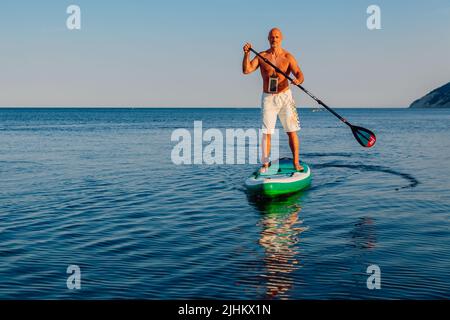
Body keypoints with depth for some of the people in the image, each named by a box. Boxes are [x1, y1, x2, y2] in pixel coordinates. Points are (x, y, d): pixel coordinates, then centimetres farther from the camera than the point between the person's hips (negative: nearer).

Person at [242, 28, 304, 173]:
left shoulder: (288, 57, -2)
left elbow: (299, 74, -12)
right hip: (268, 98, 1)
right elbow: (246, 70, -5)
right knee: (267, 132, -1)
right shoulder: (261, 56, 3)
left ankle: (296, 163, 8)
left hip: (285, 96, 0)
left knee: (292, 131, 0)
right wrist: (246, 54, -18)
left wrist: (298, 80, -34)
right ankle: (265, 164, 2)